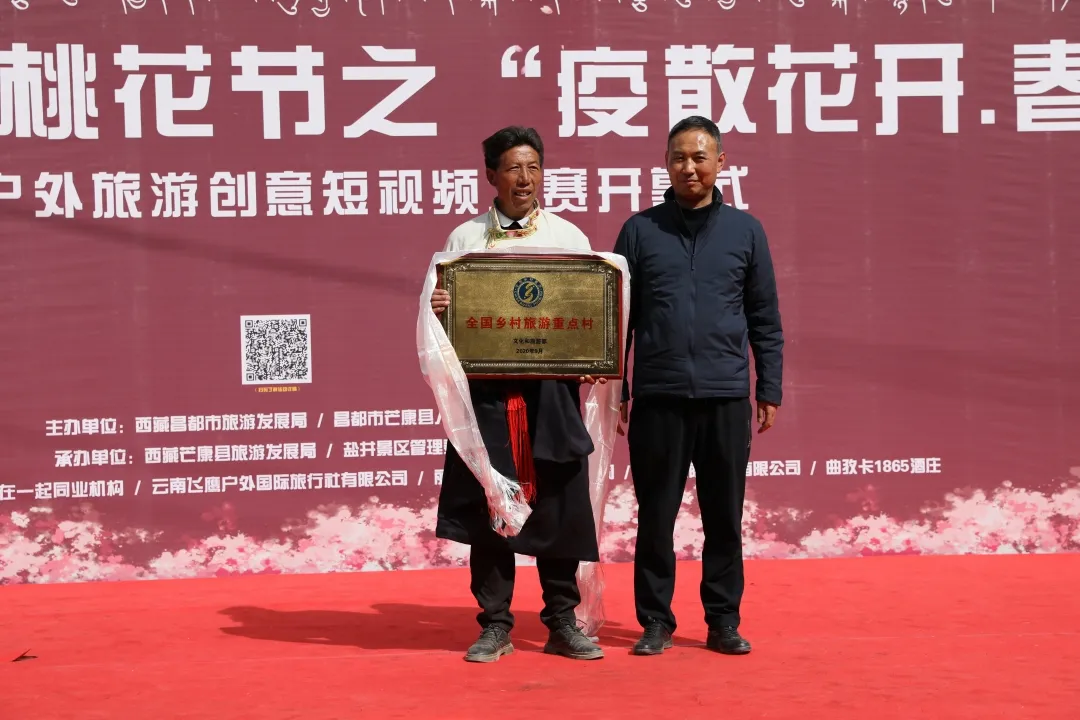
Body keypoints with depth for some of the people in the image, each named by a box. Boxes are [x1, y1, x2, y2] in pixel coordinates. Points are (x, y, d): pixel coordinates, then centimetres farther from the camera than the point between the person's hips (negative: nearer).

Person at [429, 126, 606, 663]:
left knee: (560, 505, 2)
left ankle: (562, 624, 13)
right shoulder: (465, 238, 9)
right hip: (486, 388, 0)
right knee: (487, 507, 3)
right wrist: (439, 311, -15)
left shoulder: (568, 236, 8)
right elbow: (446, 314, 9)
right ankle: (495, 625, 14)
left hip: (553, 390, 0)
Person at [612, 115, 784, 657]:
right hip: (658, 396, 0)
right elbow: (620, 317, 7)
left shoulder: (745, 231, 7)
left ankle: (723, 622, 16)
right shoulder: (640, 230, 6)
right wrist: (616, 392, 3)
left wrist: (770, 391, 4)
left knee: (725, 518, 6)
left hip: (726, 396, 0)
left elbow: (766, 320, 9)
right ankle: (655, 622, 15)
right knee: (655, 517, 5)